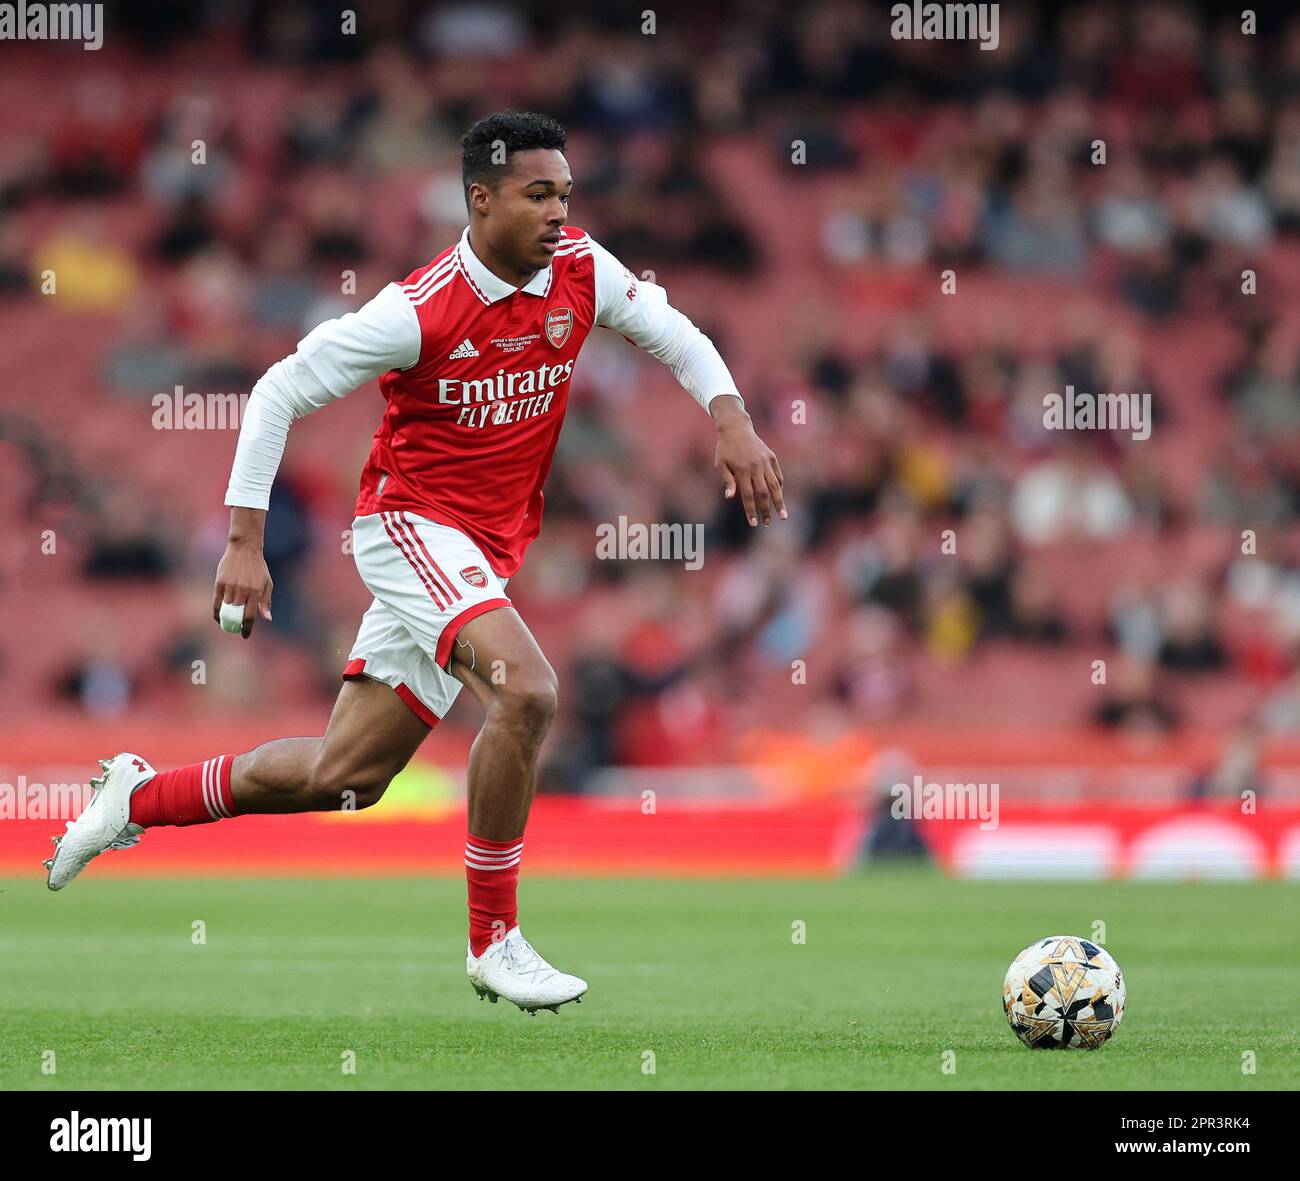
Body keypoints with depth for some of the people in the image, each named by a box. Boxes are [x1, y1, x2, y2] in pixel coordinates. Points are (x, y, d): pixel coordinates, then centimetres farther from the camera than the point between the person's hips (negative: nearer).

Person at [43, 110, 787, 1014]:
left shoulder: (581, 270, -4)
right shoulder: (419, 313, -19)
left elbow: (675, 337, 11)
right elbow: (280, 394, -11)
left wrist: (734, 423, -8)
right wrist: (246, 542, -14)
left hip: (486, 554, 7)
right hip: (411, 523, -7)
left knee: (344, 777, 10)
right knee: (527, 688, -30)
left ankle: (141, 797, 32)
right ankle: (494, 940, -18)